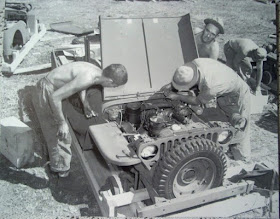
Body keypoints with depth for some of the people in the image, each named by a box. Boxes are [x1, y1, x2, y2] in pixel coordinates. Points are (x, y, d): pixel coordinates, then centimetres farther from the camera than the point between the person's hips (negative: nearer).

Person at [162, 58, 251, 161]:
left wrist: (176, 96, -19)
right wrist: (171, 86, -16)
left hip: (238, 94, -8)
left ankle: (243, 155, 30)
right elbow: (183, 78, -4)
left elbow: (197, 102, -24)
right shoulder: (197, 62, -28)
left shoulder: (210, 87, -45)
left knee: (240, 126, 9)